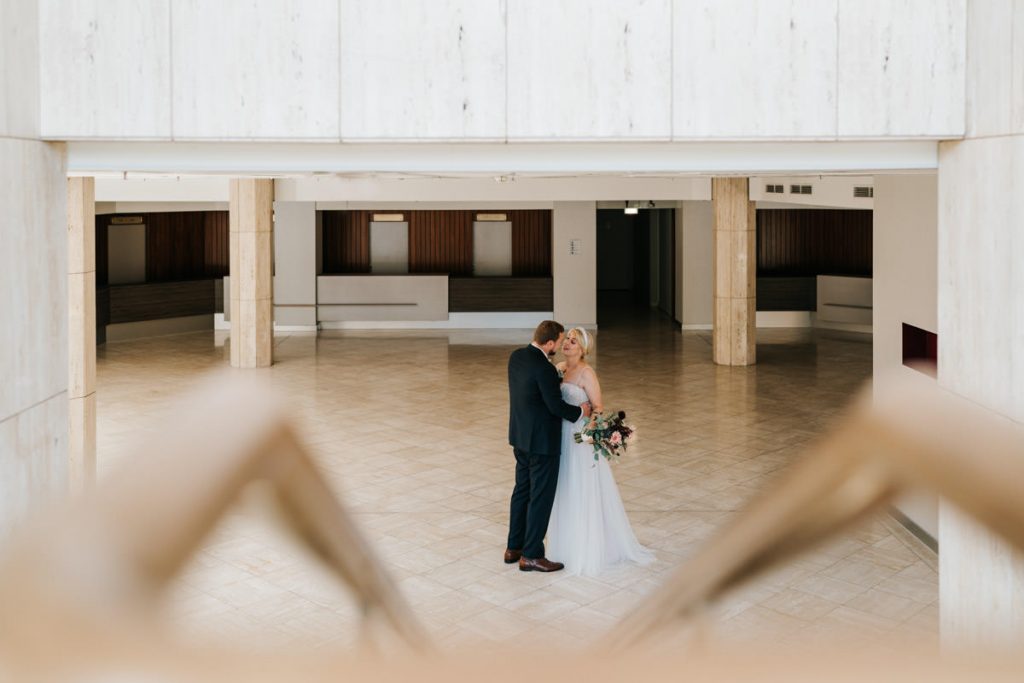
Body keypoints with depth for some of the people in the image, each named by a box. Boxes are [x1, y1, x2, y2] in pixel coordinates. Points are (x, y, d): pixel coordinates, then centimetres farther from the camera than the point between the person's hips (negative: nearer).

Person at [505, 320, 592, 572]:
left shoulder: (516, 356, 2)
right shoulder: (545, 369, -25)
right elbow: (555, 406, -20)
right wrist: (580, 411, -3)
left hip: (520, 436, 9)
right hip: (542, 440, -9)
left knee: (522, 490, 18)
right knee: (541, 496, 2)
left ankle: (514, 547, 27)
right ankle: (531, 555, 10)